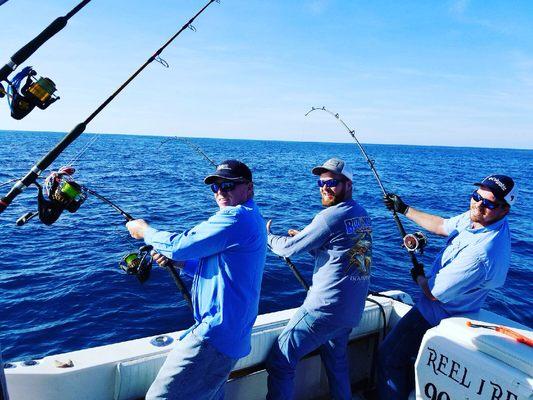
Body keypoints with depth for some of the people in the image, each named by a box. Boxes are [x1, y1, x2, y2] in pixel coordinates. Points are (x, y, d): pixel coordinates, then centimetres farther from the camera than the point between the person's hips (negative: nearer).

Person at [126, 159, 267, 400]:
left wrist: (144, 231, 0)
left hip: (215, 335, -11)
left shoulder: (236, 218, -19)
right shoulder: (251, 219, 16)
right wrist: (177, 261, 8)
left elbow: (179, 246, -19)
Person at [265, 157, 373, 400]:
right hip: (353, 309, 9)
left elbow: (289, 248, -10)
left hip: (326, 306, -9)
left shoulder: (330, 216, -15)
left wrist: (266, 236, 8)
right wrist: (303, 238, 12)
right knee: (336, 360, 27)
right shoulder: (362, 215, 11)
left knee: (279, 361, -2)